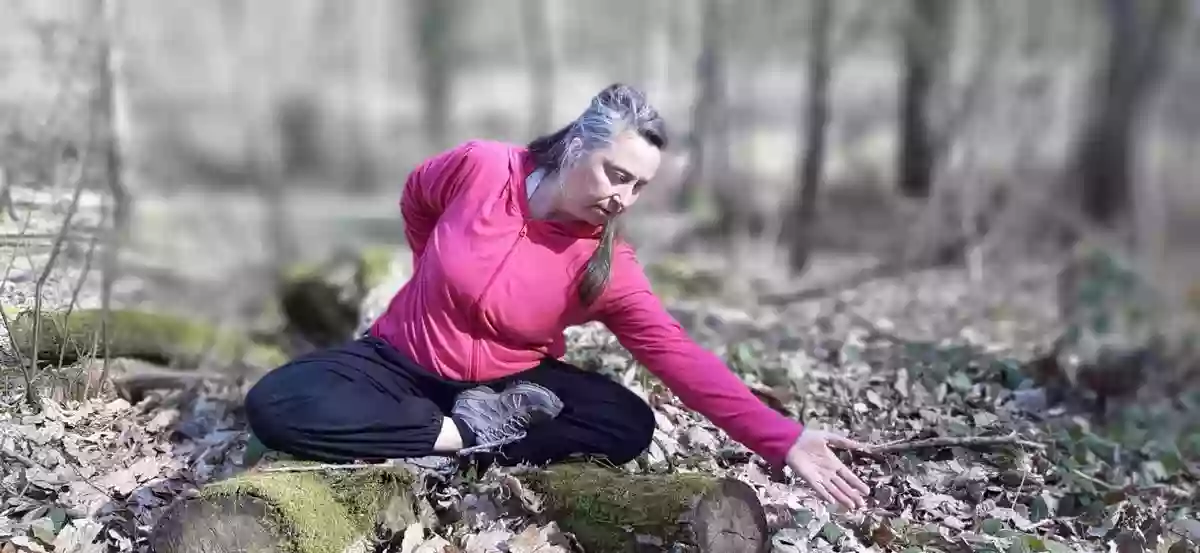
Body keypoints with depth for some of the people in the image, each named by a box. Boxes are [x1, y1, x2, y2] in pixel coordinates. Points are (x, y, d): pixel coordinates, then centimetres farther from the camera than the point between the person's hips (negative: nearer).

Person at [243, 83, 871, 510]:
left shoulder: (608, 268, -18)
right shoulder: (480, 167, -20)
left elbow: (682, 359, -24)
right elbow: (416, 199, 4)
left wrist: (784, 440, -33)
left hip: (513, 383, 1)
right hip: (404, 359, -1)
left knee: (630, 426, -24)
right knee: (275, 404, -27)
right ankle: (464, 434, -23)